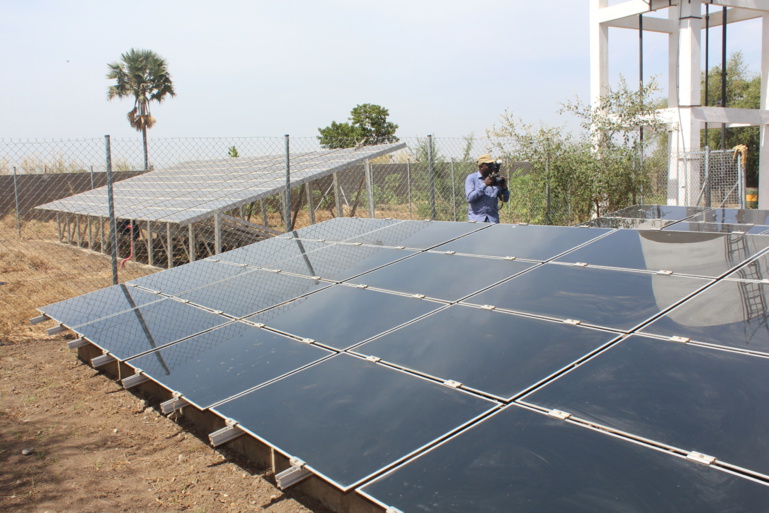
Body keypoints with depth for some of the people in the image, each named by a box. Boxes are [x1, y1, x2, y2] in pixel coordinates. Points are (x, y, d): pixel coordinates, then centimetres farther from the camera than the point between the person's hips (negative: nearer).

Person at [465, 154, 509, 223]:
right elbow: (469, 198, -12)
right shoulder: (471, 178, 1)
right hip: (475, 219, -2)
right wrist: (484, 185, -17)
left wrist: (505, 188, -9)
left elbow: (505, 199, 12)